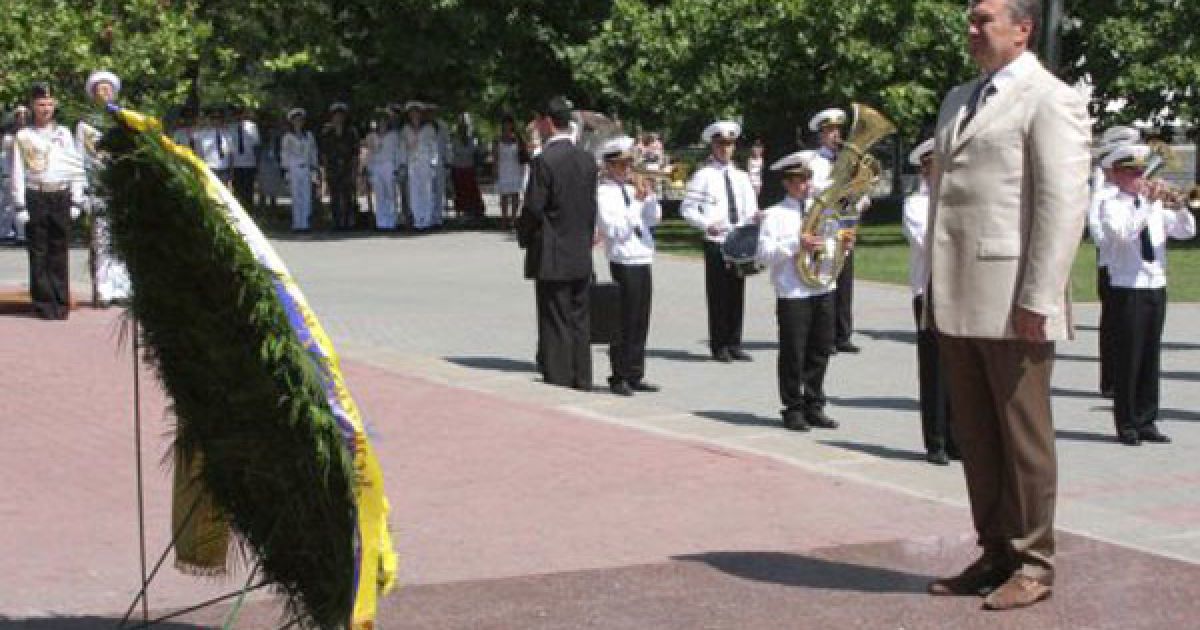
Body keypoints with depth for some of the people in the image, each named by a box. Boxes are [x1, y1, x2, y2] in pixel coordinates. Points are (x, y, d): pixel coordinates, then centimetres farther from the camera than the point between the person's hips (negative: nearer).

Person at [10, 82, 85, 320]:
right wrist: (20, 205, -4)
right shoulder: (23, 136, 5)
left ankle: (61, 303, 6)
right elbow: (17, 173, 3)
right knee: (38, 254, -2)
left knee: (59, 253, 3)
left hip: (61, 196, 2)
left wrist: (76, 202, 5)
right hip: (35, 197, -2)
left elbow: (76, 169, 12)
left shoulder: (64, 134, 11)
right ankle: (44, 304, 2)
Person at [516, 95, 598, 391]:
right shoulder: (587, 159, 6)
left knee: (555, 325, -2)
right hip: (582, 257, 7)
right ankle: (581, 384, 17)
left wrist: (523, 237, 3)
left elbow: (532, 209, -15)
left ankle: (558, 383, 1)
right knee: (579, 323, 12)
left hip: (552, 259, -7)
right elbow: (591, 207, 11)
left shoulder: (544, 161, -16)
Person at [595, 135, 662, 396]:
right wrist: (637, 202, -17)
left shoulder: (631, 188, 14)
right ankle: (619, 378, 2)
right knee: (626, 321, -5)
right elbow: (615, 229, -17)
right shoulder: (603, 193, -8)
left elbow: (654, 218, 14)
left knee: (641, 322, 10)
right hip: (624, 262, -7)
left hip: (643, 260, 7)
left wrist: (649, 195, -1)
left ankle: (635, 375, 17)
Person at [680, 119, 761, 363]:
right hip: (715, 242, -5)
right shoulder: (703, 175, -1)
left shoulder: (741, 177, 14)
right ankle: (719, 345, 5)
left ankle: (734, 344, 13)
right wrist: (707, 224, -19)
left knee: (737, 293, 6)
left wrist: (754, 217, -6)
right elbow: (687, 209, -4)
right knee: (717, 294, -1)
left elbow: (750, 210, 17)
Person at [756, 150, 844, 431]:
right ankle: (793, 409, 8)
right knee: (793, 353, -1)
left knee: (821, 350, 9)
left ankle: (814, 406, 19)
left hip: (823, 290, 6)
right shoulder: (775, 215, -2)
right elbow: (765, 254, -11)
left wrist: (844, 244, 0)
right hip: (792, 293, -6)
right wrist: (796, 244, -21)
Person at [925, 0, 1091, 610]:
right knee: (974, 437, 11)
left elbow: (1064, 204, -13)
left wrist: (1038, 300, -18)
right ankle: (996, 553, 20)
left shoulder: (1050, 100, -6)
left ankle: (1032, 564, 9)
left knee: (1022, 437, 0)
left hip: (1013, 303, -8)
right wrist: (935, 290, 17)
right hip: (959, 303, 8)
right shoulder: (959, 100, 20)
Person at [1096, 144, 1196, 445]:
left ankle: (1146, 422, 16)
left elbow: (1187, 231, 5)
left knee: (1151, 357, 9)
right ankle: (1127, 425, 5)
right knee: (1127, 358, -2)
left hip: (1156, 287, 5)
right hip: (1127, 290, -5)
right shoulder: (1111, 206, -3)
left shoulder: (1156, 205, 12)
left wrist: (1178, 208, -12)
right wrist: (1147, 204, -23)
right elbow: (1123, 233, -22)